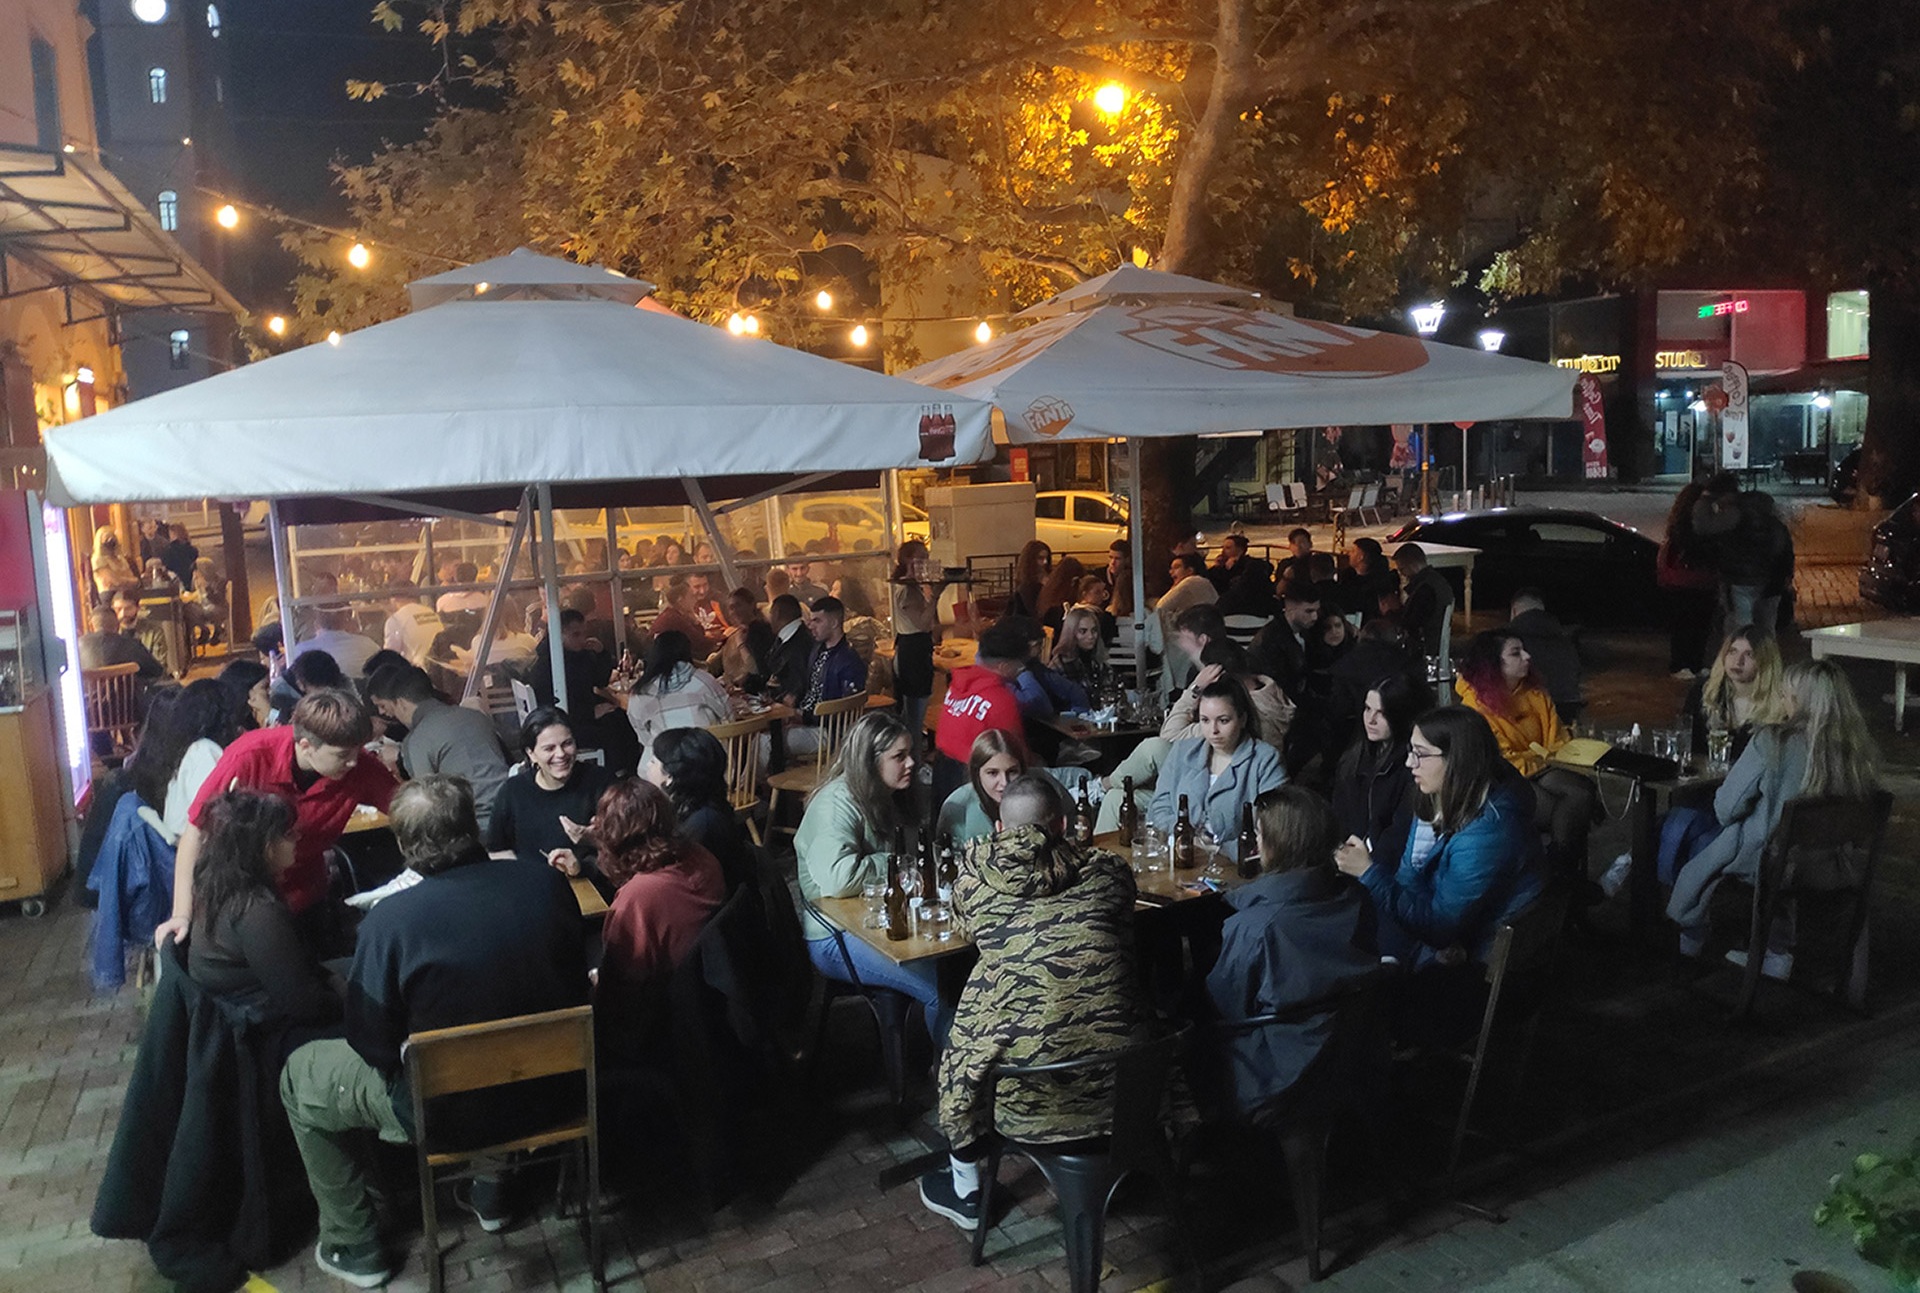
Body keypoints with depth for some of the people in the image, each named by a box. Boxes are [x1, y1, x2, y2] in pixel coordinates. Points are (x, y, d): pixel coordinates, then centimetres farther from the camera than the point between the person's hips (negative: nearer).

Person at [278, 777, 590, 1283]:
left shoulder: (389, 920, -24)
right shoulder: (547, 883, -13)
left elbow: (371, 1045, -12)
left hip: (452, 1114, -4)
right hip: (554, 1094, 4)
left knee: (300, 1076, 19)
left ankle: (353, 1246, 29)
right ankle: (490, 1191, 44)